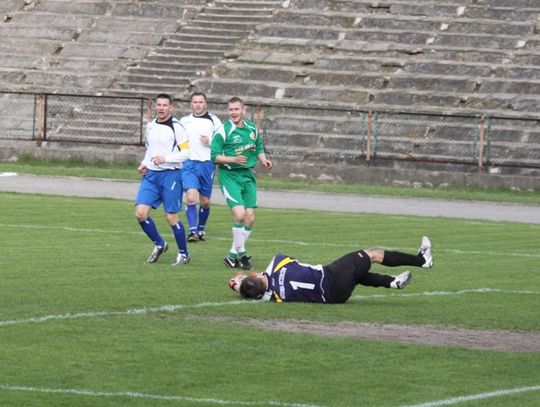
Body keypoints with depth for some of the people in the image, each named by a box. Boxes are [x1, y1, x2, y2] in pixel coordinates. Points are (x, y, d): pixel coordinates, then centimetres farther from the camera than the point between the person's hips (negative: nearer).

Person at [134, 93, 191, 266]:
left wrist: (165, 158, -21)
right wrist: (144, 164, 9)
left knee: (171, 217, -3)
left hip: (170, 174, -6)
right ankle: (159, 244, 16)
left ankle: (184, 254, 14)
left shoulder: (176, 127, -9)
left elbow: (186, 153, -11)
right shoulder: (150, 126, 10)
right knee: (140, 213, -6)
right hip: (150, 174, 6)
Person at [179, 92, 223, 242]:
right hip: (189, 164, 0)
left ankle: (201, 229, 27)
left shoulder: (213, 120, 3)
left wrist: (210, 141, -12)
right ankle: (192, 231, -16)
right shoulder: (184, 121, 10)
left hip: (207, 164, 0)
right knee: (191, 197, -18)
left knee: (205, 201, 7)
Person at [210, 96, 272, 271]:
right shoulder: (223, 131, -9)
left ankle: (233, 255, 14)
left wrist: (263, 159, 0)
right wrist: (233, 159, -23)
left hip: (248, 176, 6)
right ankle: (241, 254, -6)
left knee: (249, 218, 2)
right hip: (229, 176, -6)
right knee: (239, 214, -19)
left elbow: (259, 149, 21)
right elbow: (214, 156, -9)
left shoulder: (252, 128, 8)